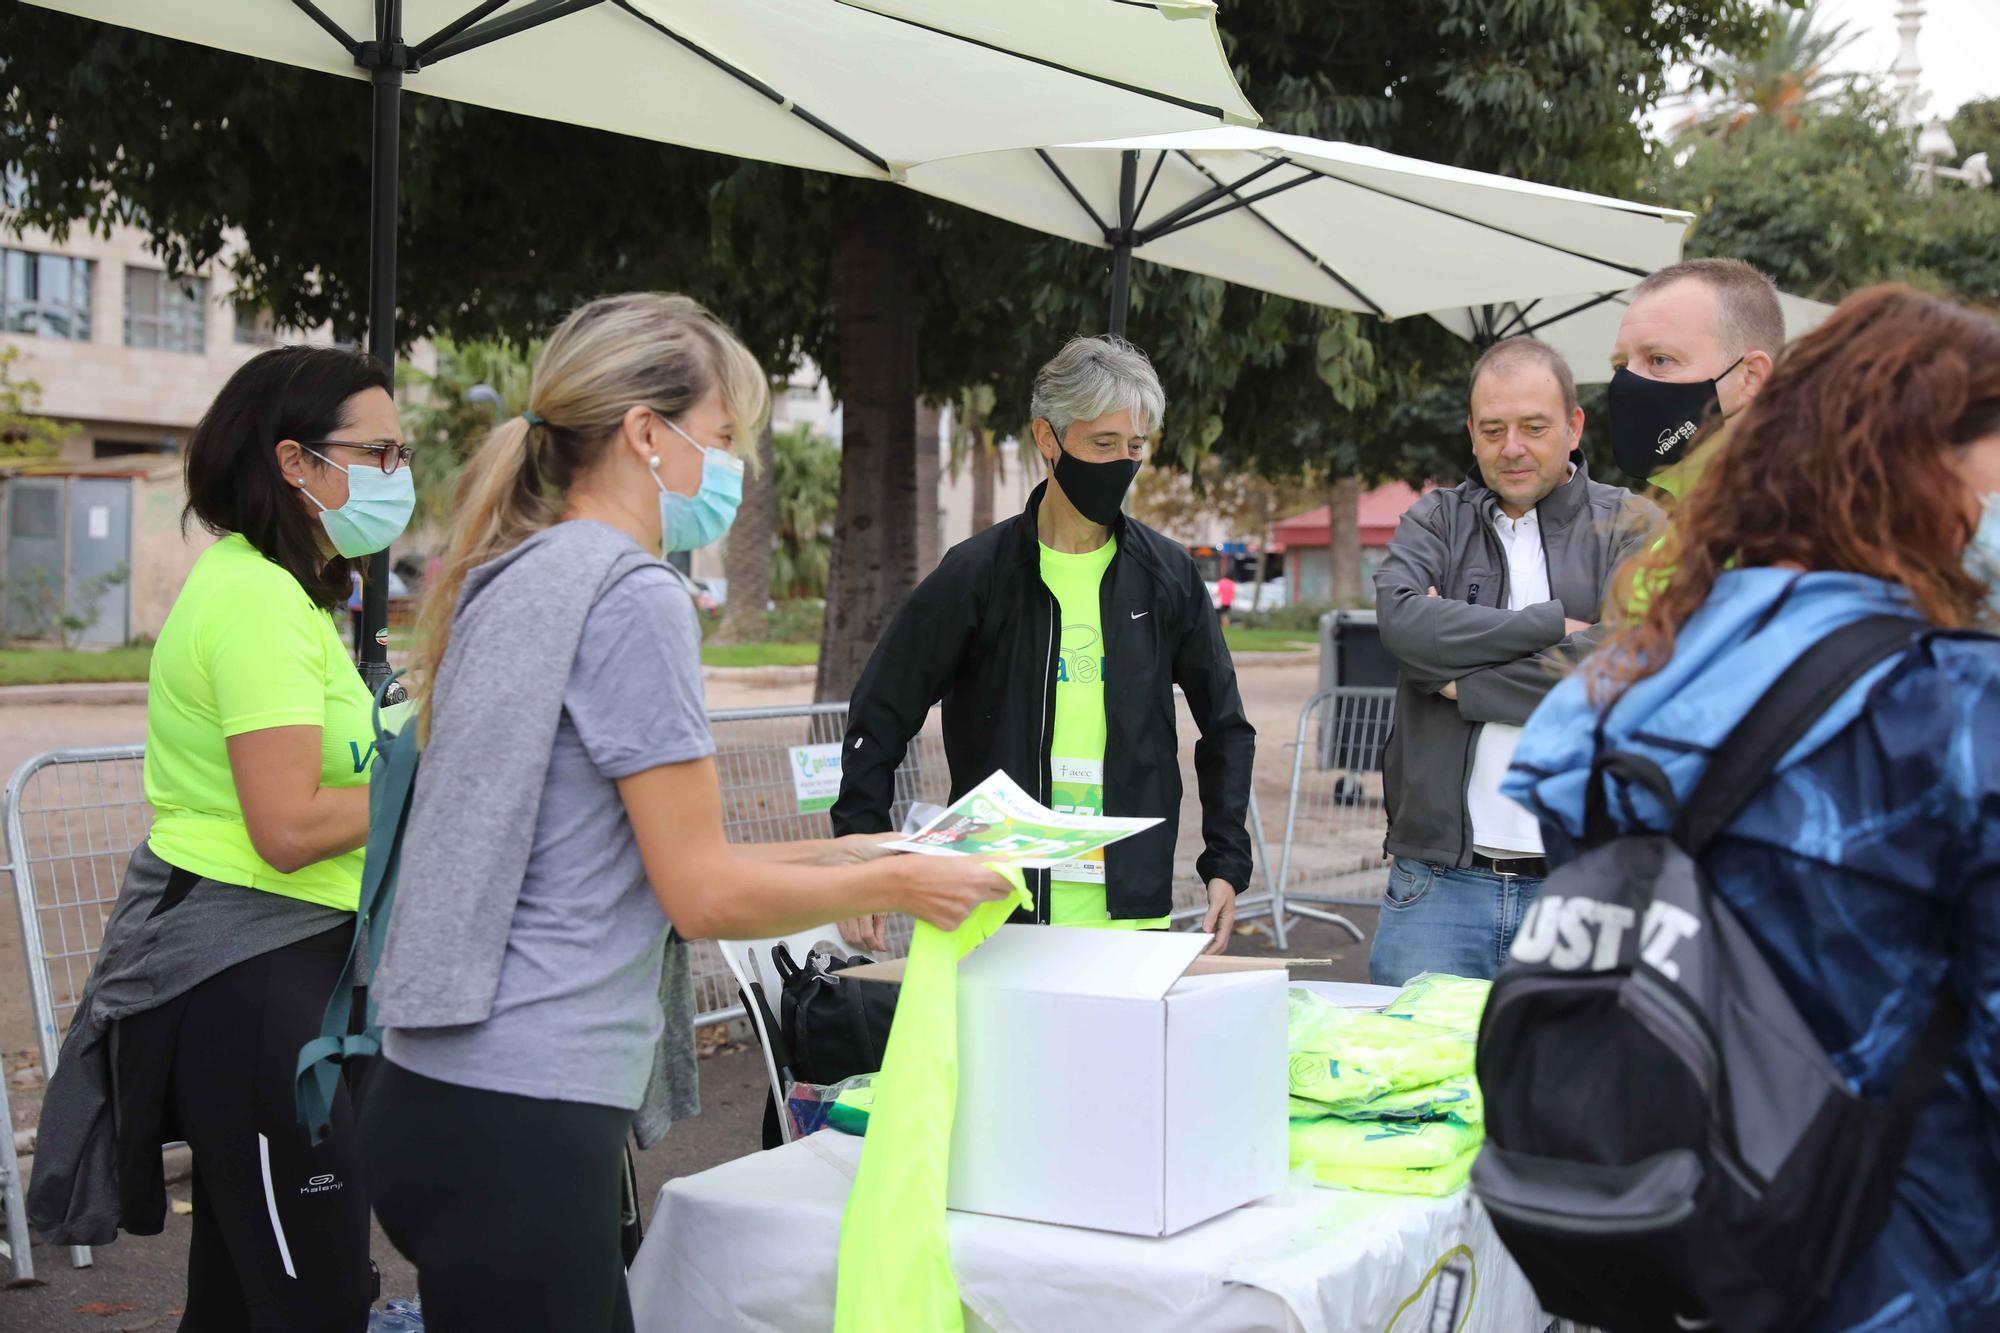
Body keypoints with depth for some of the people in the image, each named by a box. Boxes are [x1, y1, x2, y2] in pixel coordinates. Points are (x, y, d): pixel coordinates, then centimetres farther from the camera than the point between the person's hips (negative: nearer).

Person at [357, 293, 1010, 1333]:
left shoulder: (512, 582, 14)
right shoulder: (631, 597, -14)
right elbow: (705, 895, -13)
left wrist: (841, 853, 17)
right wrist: (895, 886, 0)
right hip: (518, 1120, -9)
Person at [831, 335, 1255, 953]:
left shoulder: (1168, 574, 6)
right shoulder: (977, 572, -2)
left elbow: (1226, 728, 15)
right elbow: (880, 718, 1)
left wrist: (1226, 864, 7)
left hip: (1133, 910, 2)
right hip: (999, 912, -2)